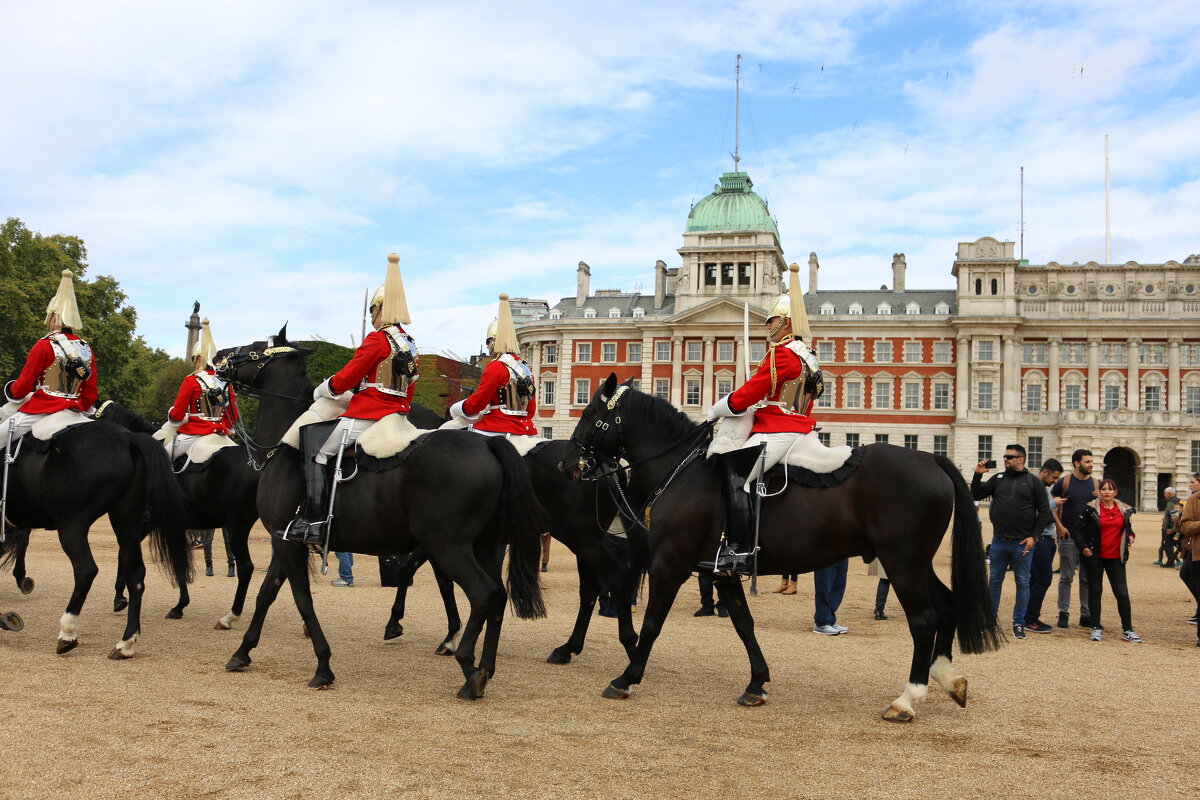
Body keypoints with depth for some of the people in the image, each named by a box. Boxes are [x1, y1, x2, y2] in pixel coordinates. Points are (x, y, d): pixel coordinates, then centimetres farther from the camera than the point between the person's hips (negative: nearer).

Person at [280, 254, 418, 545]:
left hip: (365, 418, -9)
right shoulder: (410, 345, 13)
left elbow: (346, 378, -10)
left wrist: (320, 392, 7)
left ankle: (312, 523, -11)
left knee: (315, 452, -2)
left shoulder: (376, 339, -11)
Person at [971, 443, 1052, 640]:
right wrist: (977, 475, -8)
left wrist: (1034, 536, -9)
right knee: (995, 581, 8)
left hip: (1022, 543, -3)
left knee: (1022, 583, 4)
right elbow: (976, 495, 7)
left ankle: (1019, 624, 11)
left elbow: (1044, 512, -1)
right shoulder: (998, 479, 9)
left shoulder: (1033, 482, 0)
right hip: (999, 541, 3)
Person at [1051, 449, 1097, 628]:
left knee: (1088, 578, 7)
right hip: (1068, 536, -4)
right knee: (1066, 577, 2)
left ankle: (1086, 615, 14)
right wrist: (1059, 526, -11)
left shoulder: (1096, 484, 7)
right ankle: (1063, 614, 9)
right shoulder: (1064, 482, -3)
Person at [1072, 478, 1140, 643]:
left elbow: (1127, 528, 23)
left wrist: (1130, 535, 2)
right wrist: (1083, 547, -11)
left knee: (1122, 593, -1)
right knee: (1095, 592, 5)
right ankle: (1096, 628, 14)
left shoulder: (1124, 510, 7)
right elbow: (1076, 530, -1)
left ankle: (1127, 630, 9)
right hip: (1095, 557, -2)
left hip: (1116, 558, 2)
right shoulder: (1091, 509, -3)